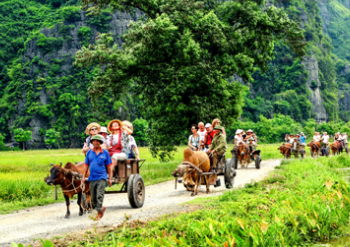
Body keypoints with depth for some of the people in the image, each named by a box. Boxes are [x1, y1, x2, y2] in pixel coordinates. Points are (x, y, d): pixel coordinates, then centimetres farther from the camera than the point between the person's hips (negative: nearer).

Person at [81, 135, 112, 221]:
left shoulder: (105, 153, 1)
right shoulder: (89, 152, 9)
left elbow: (109, 167, 4)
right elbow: (86, 166, 12)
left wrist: (110, 179, 0)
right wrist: (83, 177, 5)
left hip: (101, 177, -4)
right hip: (92, 178, 4)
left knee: (99, 196, -14)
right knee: (93, 198, 9)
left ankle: (99, 214, -9)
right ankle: (102, 208, 32)